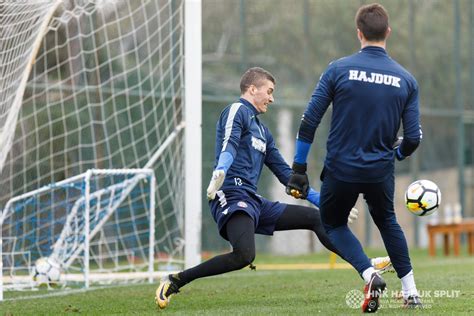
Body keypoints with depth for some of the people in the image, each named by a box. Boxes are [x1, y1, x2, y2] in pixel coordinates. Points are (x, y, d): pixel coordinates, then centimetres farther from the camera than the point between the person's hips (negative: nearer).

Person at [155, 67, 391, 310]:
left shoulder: (262, 130, 27)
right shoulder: (237, 111, 1)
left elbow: (285, 173, 29)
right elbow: (228, 144, -20)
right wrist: (220, 171, -42)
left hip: (254, 202, 9)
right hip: (232, 196, -9)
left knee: (315, 217, 12)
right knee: (244, 255, -31)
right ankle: (174, 282, -23)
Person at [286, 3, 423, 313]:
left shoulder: (338, 70, -7)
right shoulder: (406, 80, -1)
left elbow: (309, 122, -8)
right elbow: (413, 138, -2)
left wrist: (298, 168, 0)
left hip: (341, 169, -2)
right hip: (381, 172, 2)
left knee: (333, 224, 22)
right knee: (387, 222, 29)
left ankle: (370, 274, -2)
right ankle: (411, 293, 25)